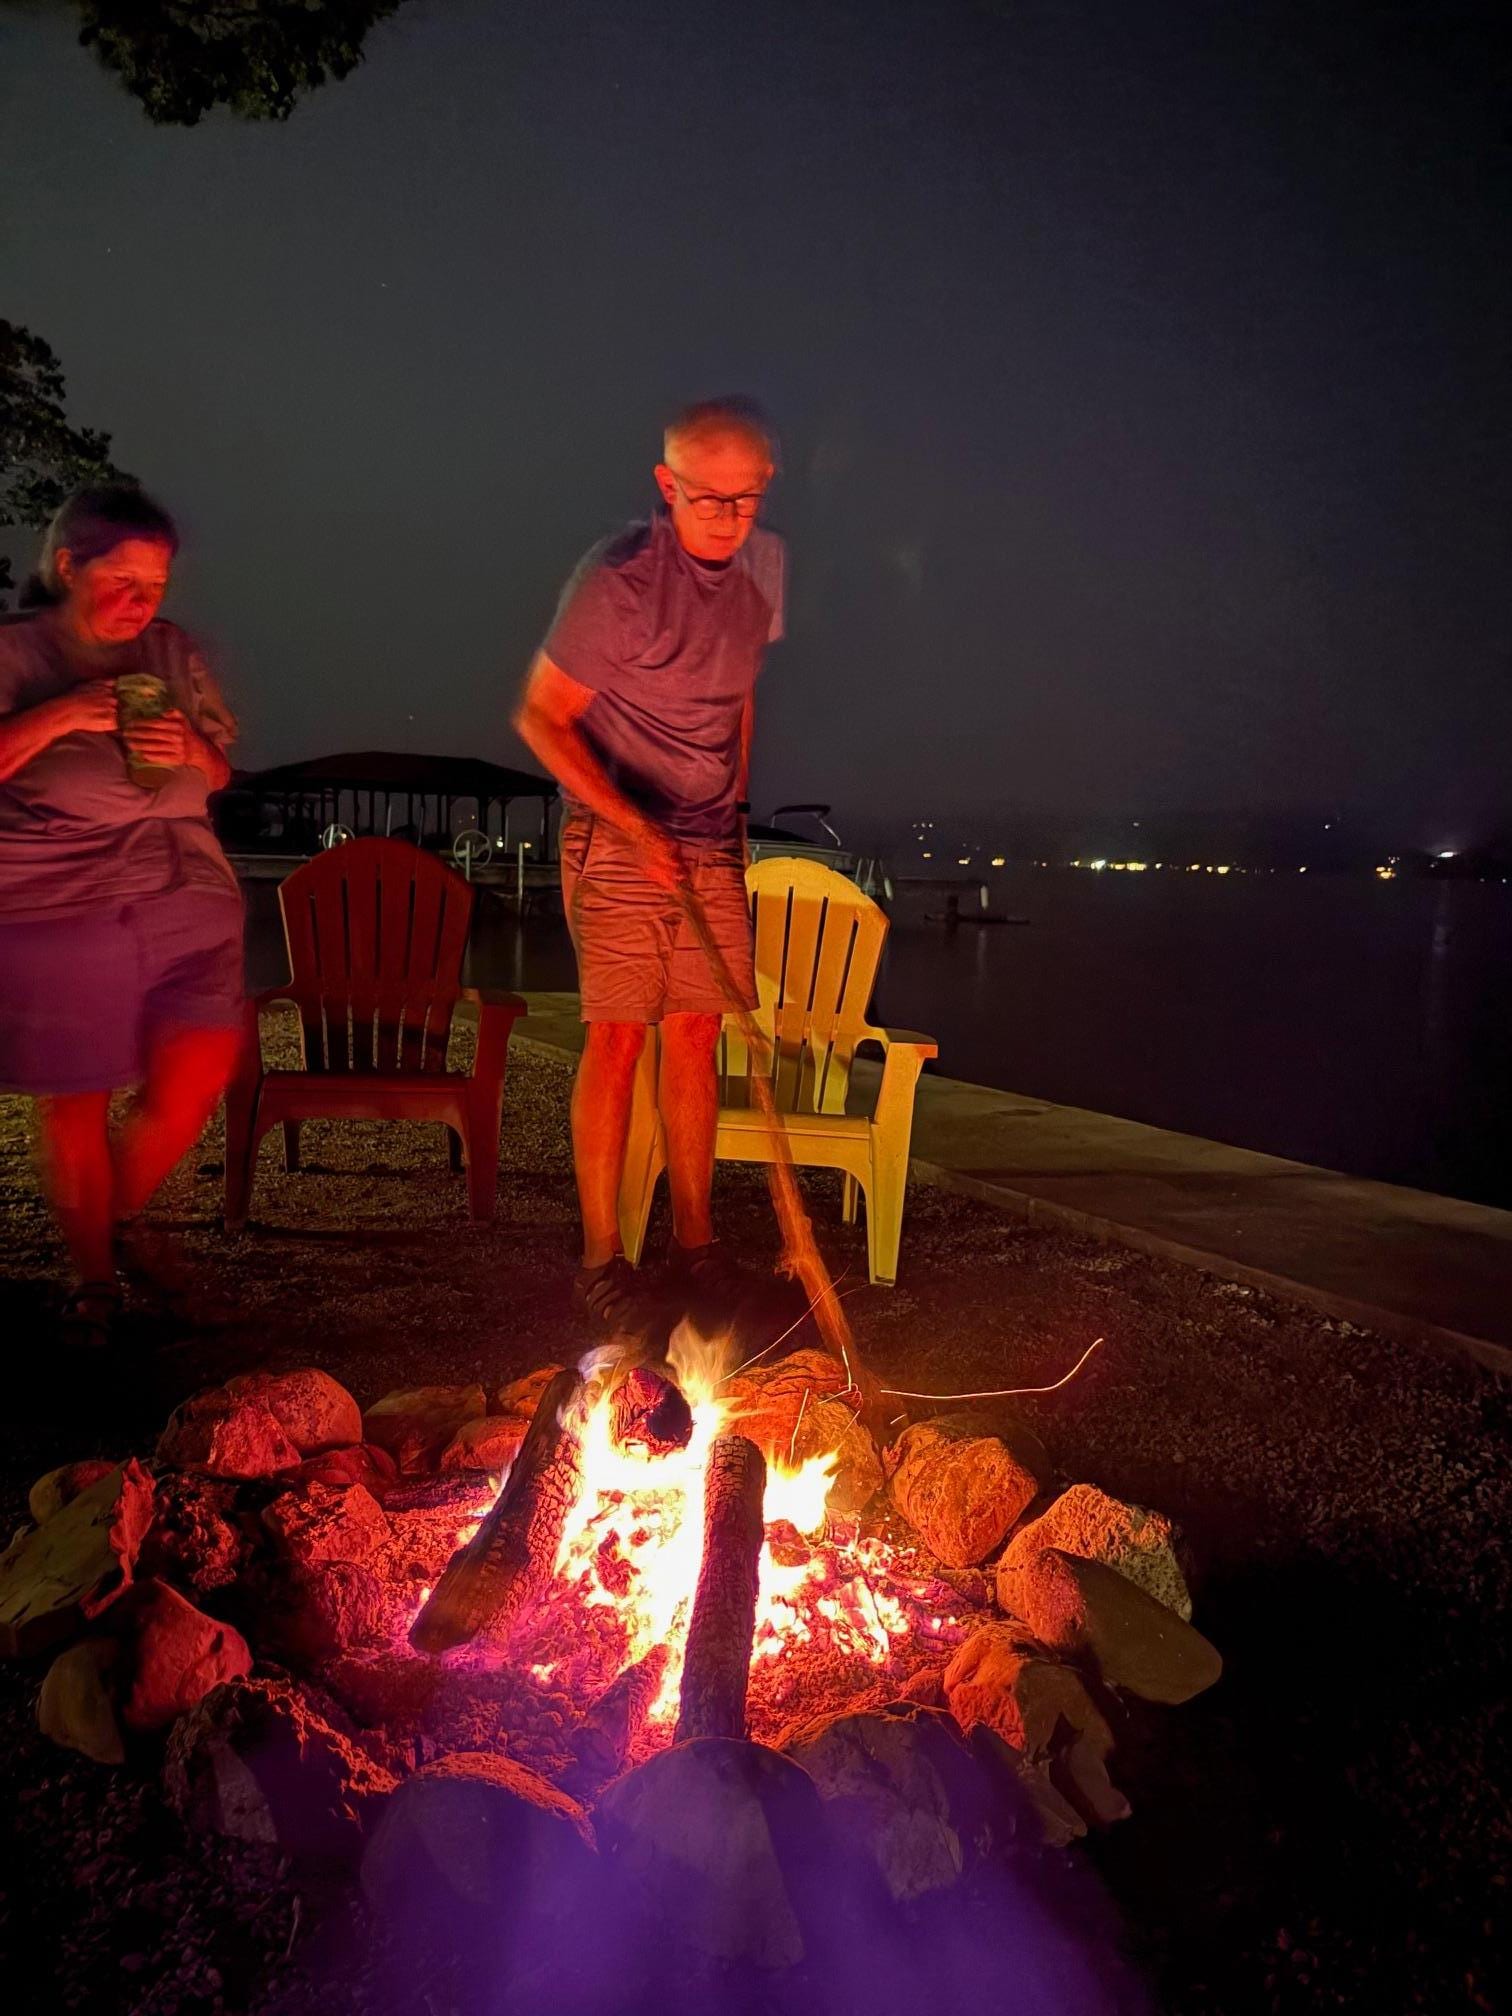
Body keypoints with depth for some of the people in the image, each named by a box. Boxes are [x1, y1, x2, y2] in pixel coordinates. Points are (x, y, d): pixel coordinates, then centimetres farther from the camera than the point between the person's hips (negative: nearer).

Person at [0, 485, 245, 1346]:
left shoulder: (173, 653, 12)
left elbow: (220, 773, 17)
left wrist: (190, 750, -5)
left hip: (187, 897, 3)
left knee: (195, 1075, -6)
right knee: (76, 1099, 3)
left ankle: (122, 1218, 22)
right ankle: (95, 1277, 21)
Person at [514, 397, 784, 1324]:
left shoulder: (765, 564, 6)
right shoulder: (619, 578, -15)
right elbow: (541, 717, -12)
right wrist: (632, 824, -21)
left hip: (714, 845, 6)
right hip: (617, 838, -6)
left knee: (696, 1034, 6)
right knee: (618, 1035, -7)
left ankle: (695, 1238, 15)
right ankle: (602, 1255, 3)